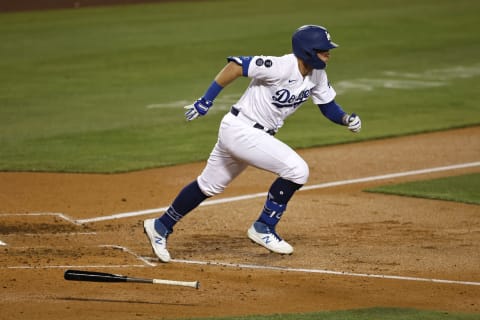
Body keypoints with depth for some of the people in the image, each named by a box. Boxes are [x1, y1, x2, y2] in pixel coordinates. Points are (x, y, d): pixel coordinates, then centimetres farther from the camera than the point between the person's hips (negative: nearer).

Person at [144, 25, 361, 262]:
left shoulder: (317, 75, 1)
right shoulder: (281, 67, -24)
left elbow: (328, 107, 10)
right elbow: (236, 65, -22)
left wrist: (346, 119, -12)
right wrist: (206, 100, -22)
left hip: (257, 135, 9)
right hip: (240, 129, -9)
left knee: (209, 185, 19)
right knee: (297, 170, -17)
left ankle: (161, 227, 31)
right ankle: (263, 228, -4)